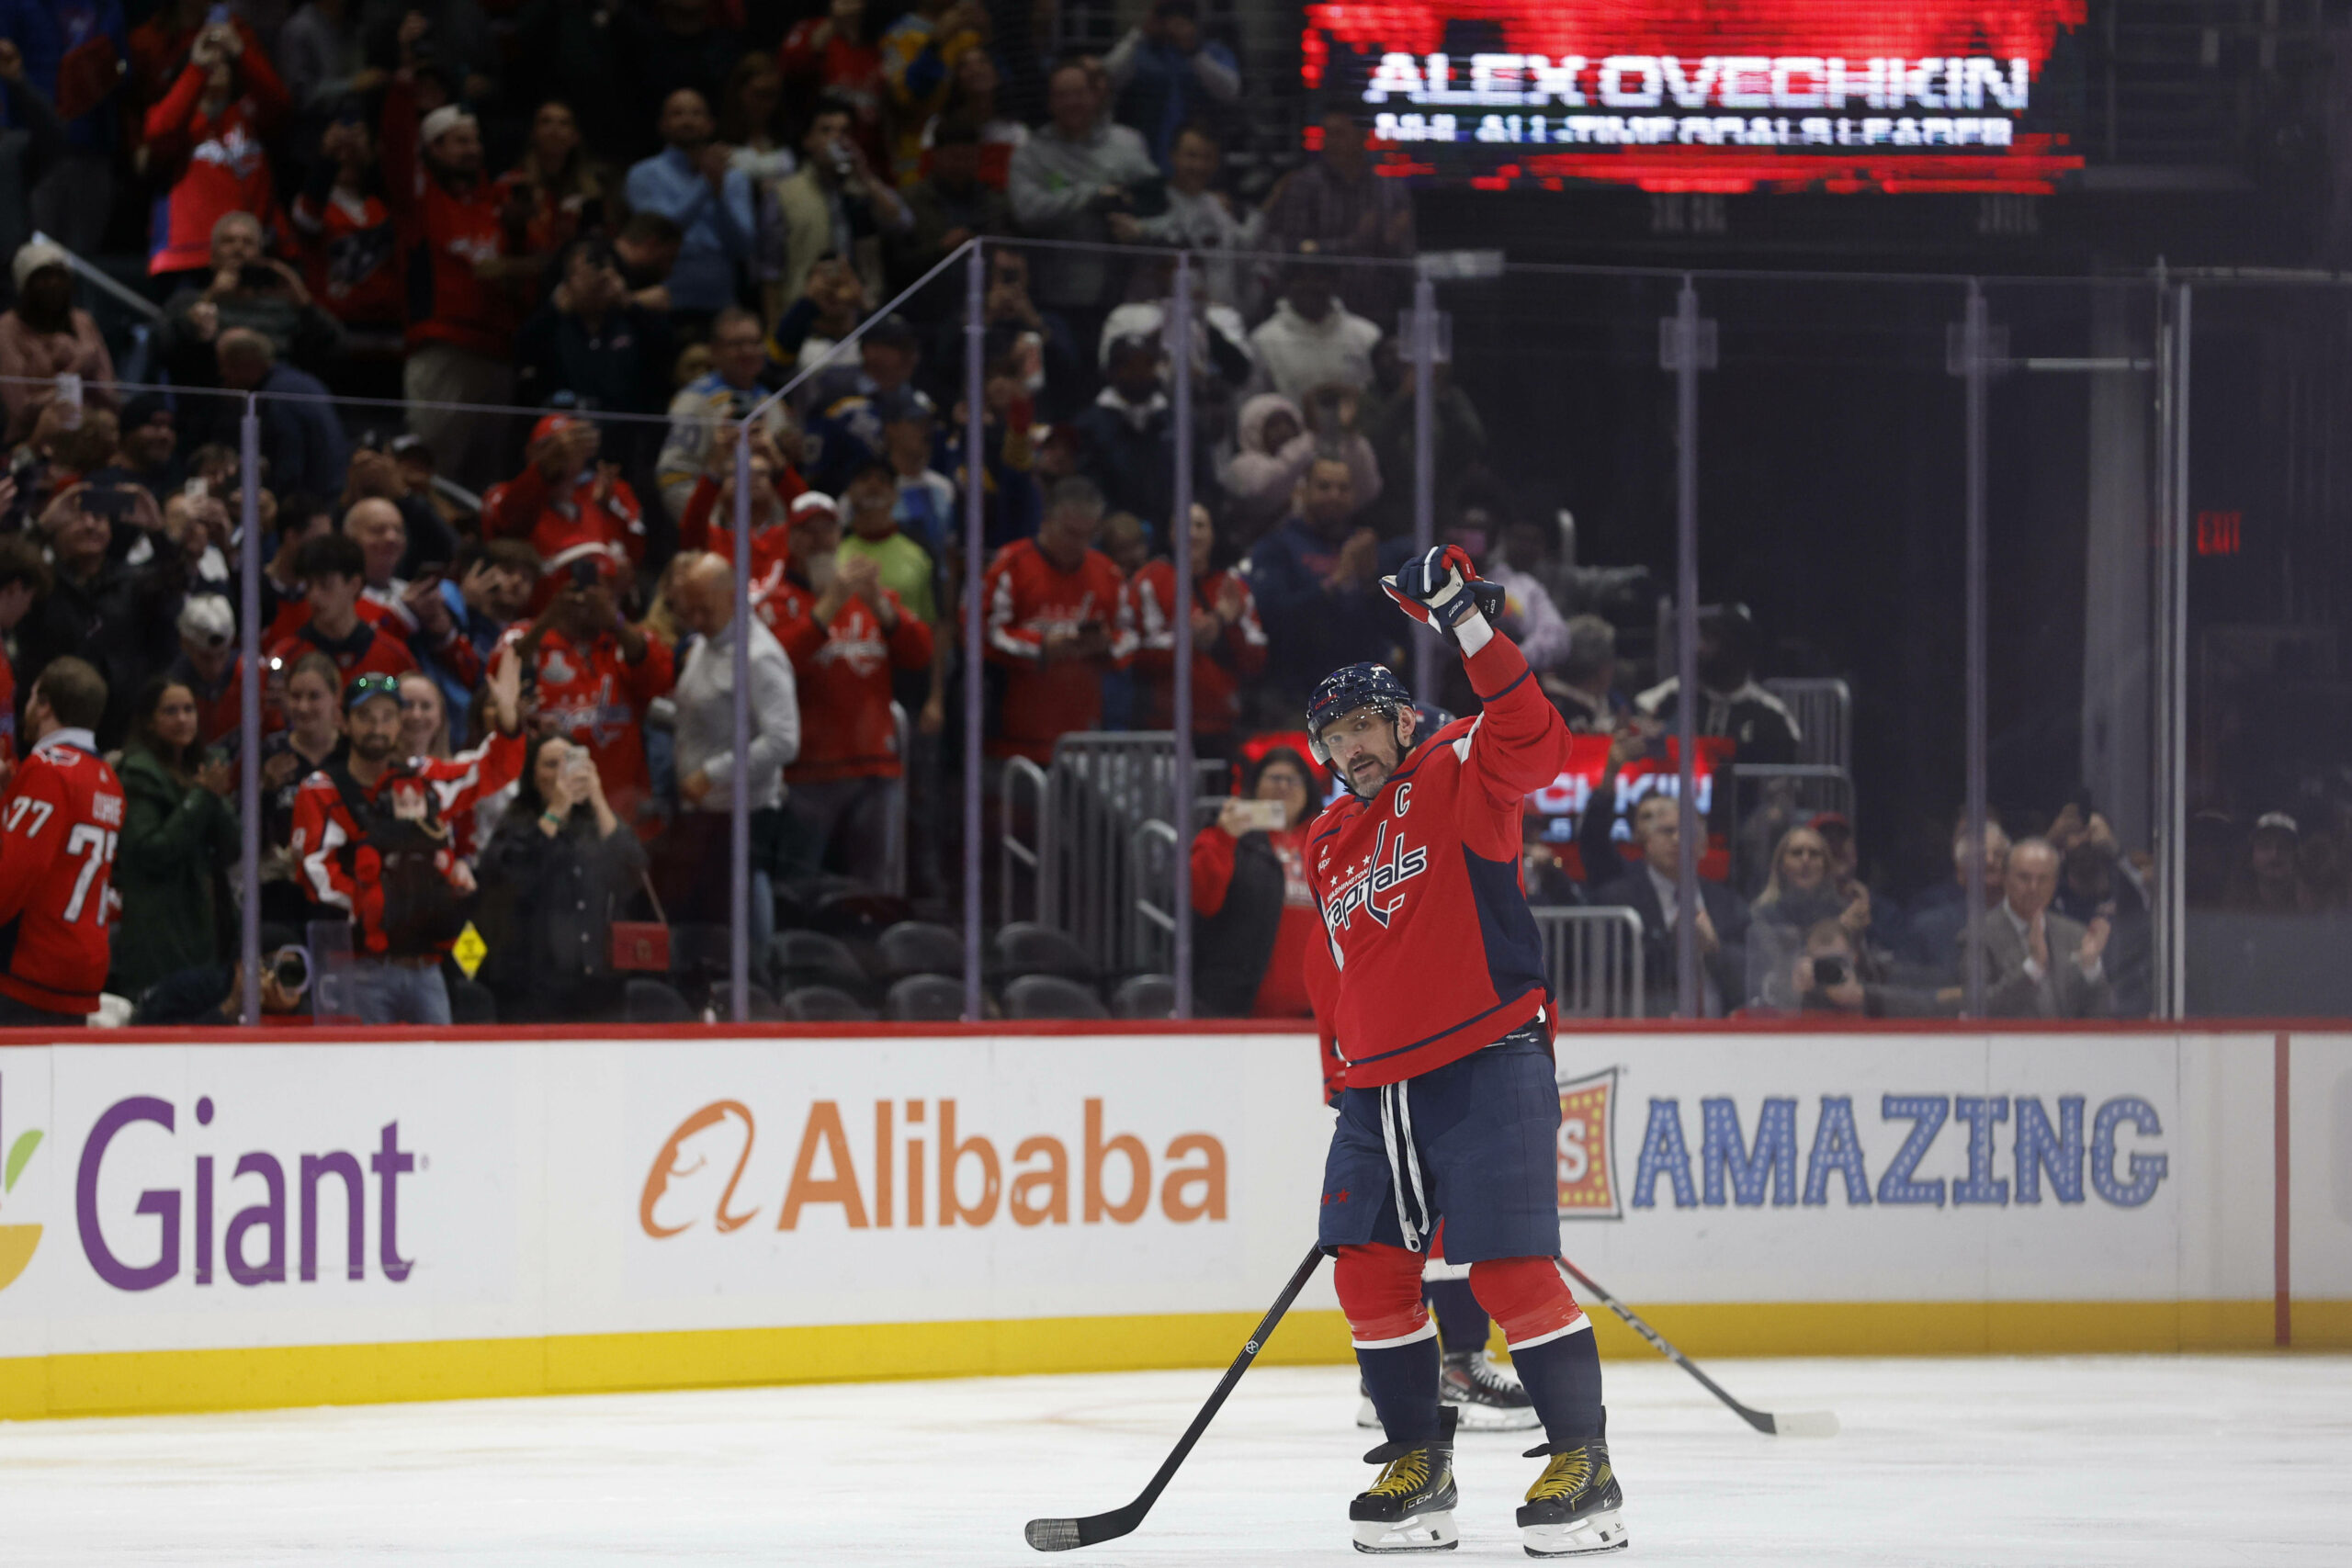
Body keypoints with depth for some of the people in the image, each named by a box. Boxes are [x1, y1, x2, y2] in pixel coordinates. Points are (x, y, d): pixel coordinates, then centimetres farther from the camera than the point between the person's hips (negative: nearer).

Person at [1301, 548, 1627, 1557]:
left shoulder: (1455, 781, -2)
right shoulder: (1327, 846, 18)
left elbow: (1531, 743, -23)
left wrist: (1468, 628, -29)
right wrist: (1343, 1068, 22)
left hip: (1486, 1065, -7)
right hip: (1379, 1086, 7)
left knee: (1509, 1267, -13)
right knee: (1371, 1271, 3)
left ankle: (1583, 1463, -7)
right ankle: (1417, 1464, 15)